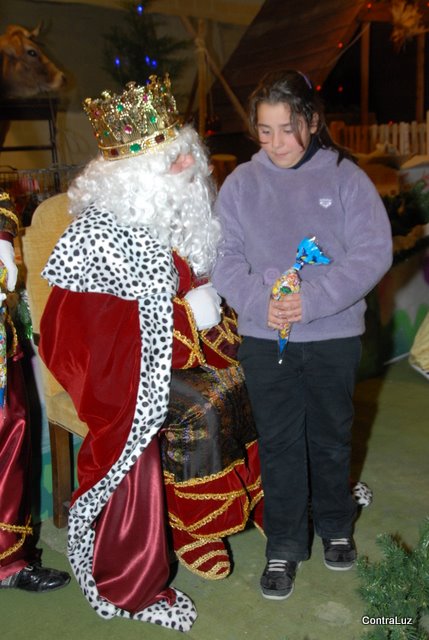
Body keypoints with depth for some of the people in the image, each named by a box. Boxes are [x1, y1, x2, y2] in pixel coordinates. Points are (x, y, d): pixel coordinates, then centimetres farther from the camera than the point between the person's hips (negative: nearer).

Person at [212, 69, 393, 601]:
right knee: (278, 445, 9)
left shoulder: (345, 177, -4)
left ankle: (335, 527, 42)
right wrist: (259, 300, -20)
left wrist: (312, 299, -22)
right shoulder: (240, 184, 1)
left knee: (331, 438, 17)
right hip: (264, 338, 1)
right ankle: (284, 546, 28)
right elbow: (224, 258, -1)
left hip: (334, 336, 0)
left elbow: (373, 252, -10)